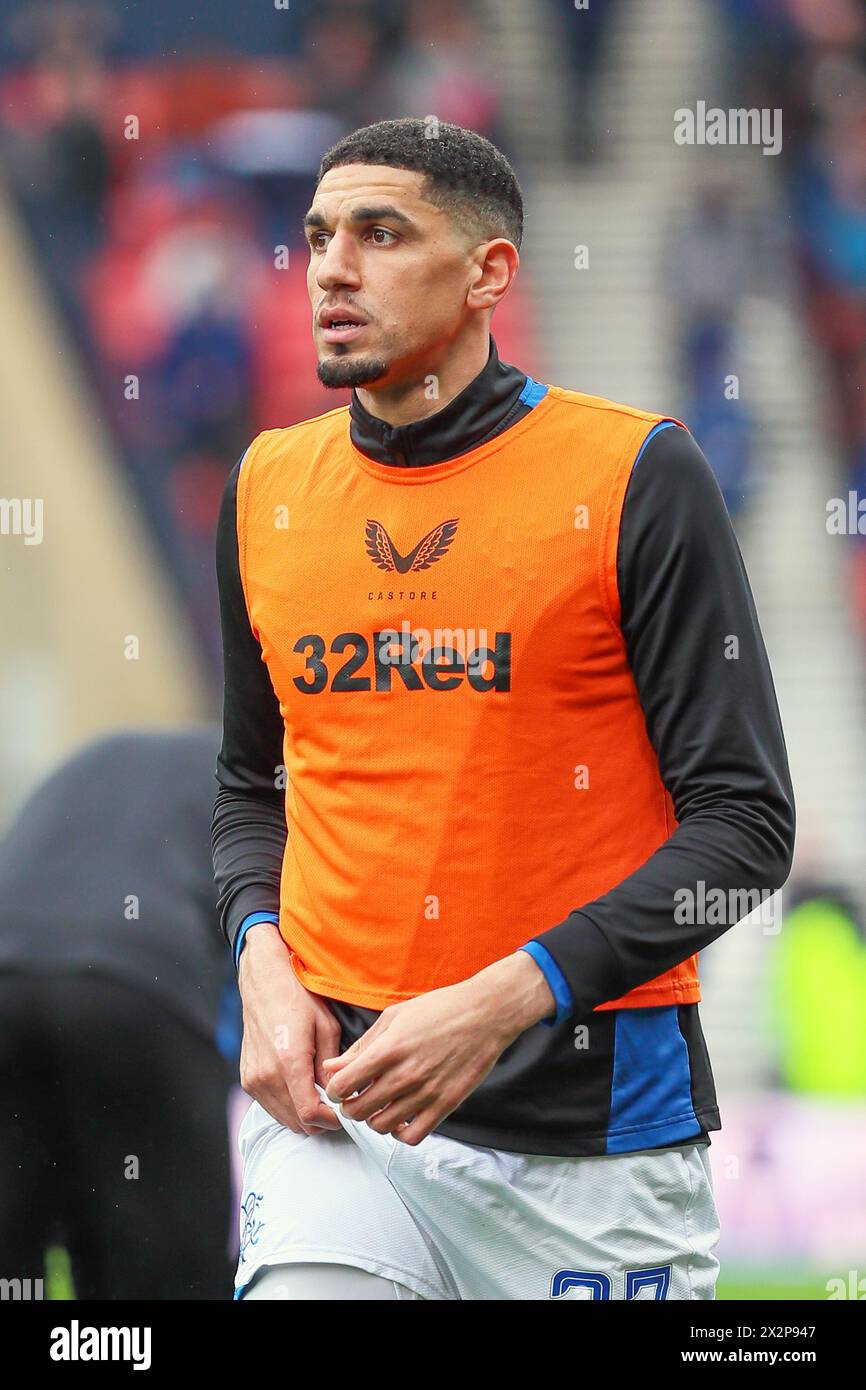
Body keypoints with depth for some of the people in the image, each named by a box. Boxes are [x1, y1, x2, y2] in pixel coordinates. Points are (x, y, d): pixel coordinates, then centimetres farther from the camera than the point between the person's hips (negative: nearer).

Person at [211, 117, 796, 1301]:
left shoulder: (637, 475, -5)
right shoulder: (269, 488, 10)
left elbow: (743, 820, -7)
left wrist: (504, 1001, -16)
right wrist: (264, 960, 1)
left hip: (594, 1113, -3)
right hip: (335, 1089, 3)